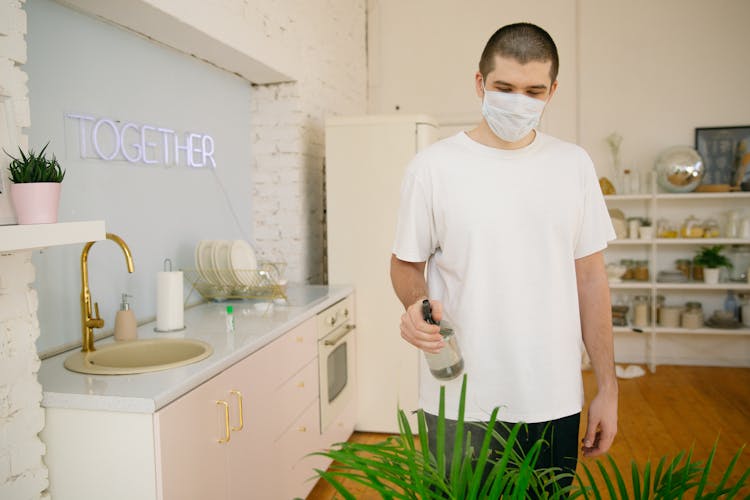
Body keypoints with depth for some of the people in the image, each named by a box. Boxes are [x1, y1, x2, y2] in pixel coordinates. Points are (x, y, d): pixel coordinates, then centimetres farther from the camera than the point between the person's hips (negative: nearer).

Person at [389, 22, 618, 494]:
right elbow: (408, 262, 4)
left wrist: (608, 388, 6)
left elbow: (590, 278, 6)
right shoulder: (432, 166, -5)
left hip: (555, 403, 3)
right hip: (461, 403, -2)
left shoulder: (574, 164, 3)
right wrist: (415, 304, -19)